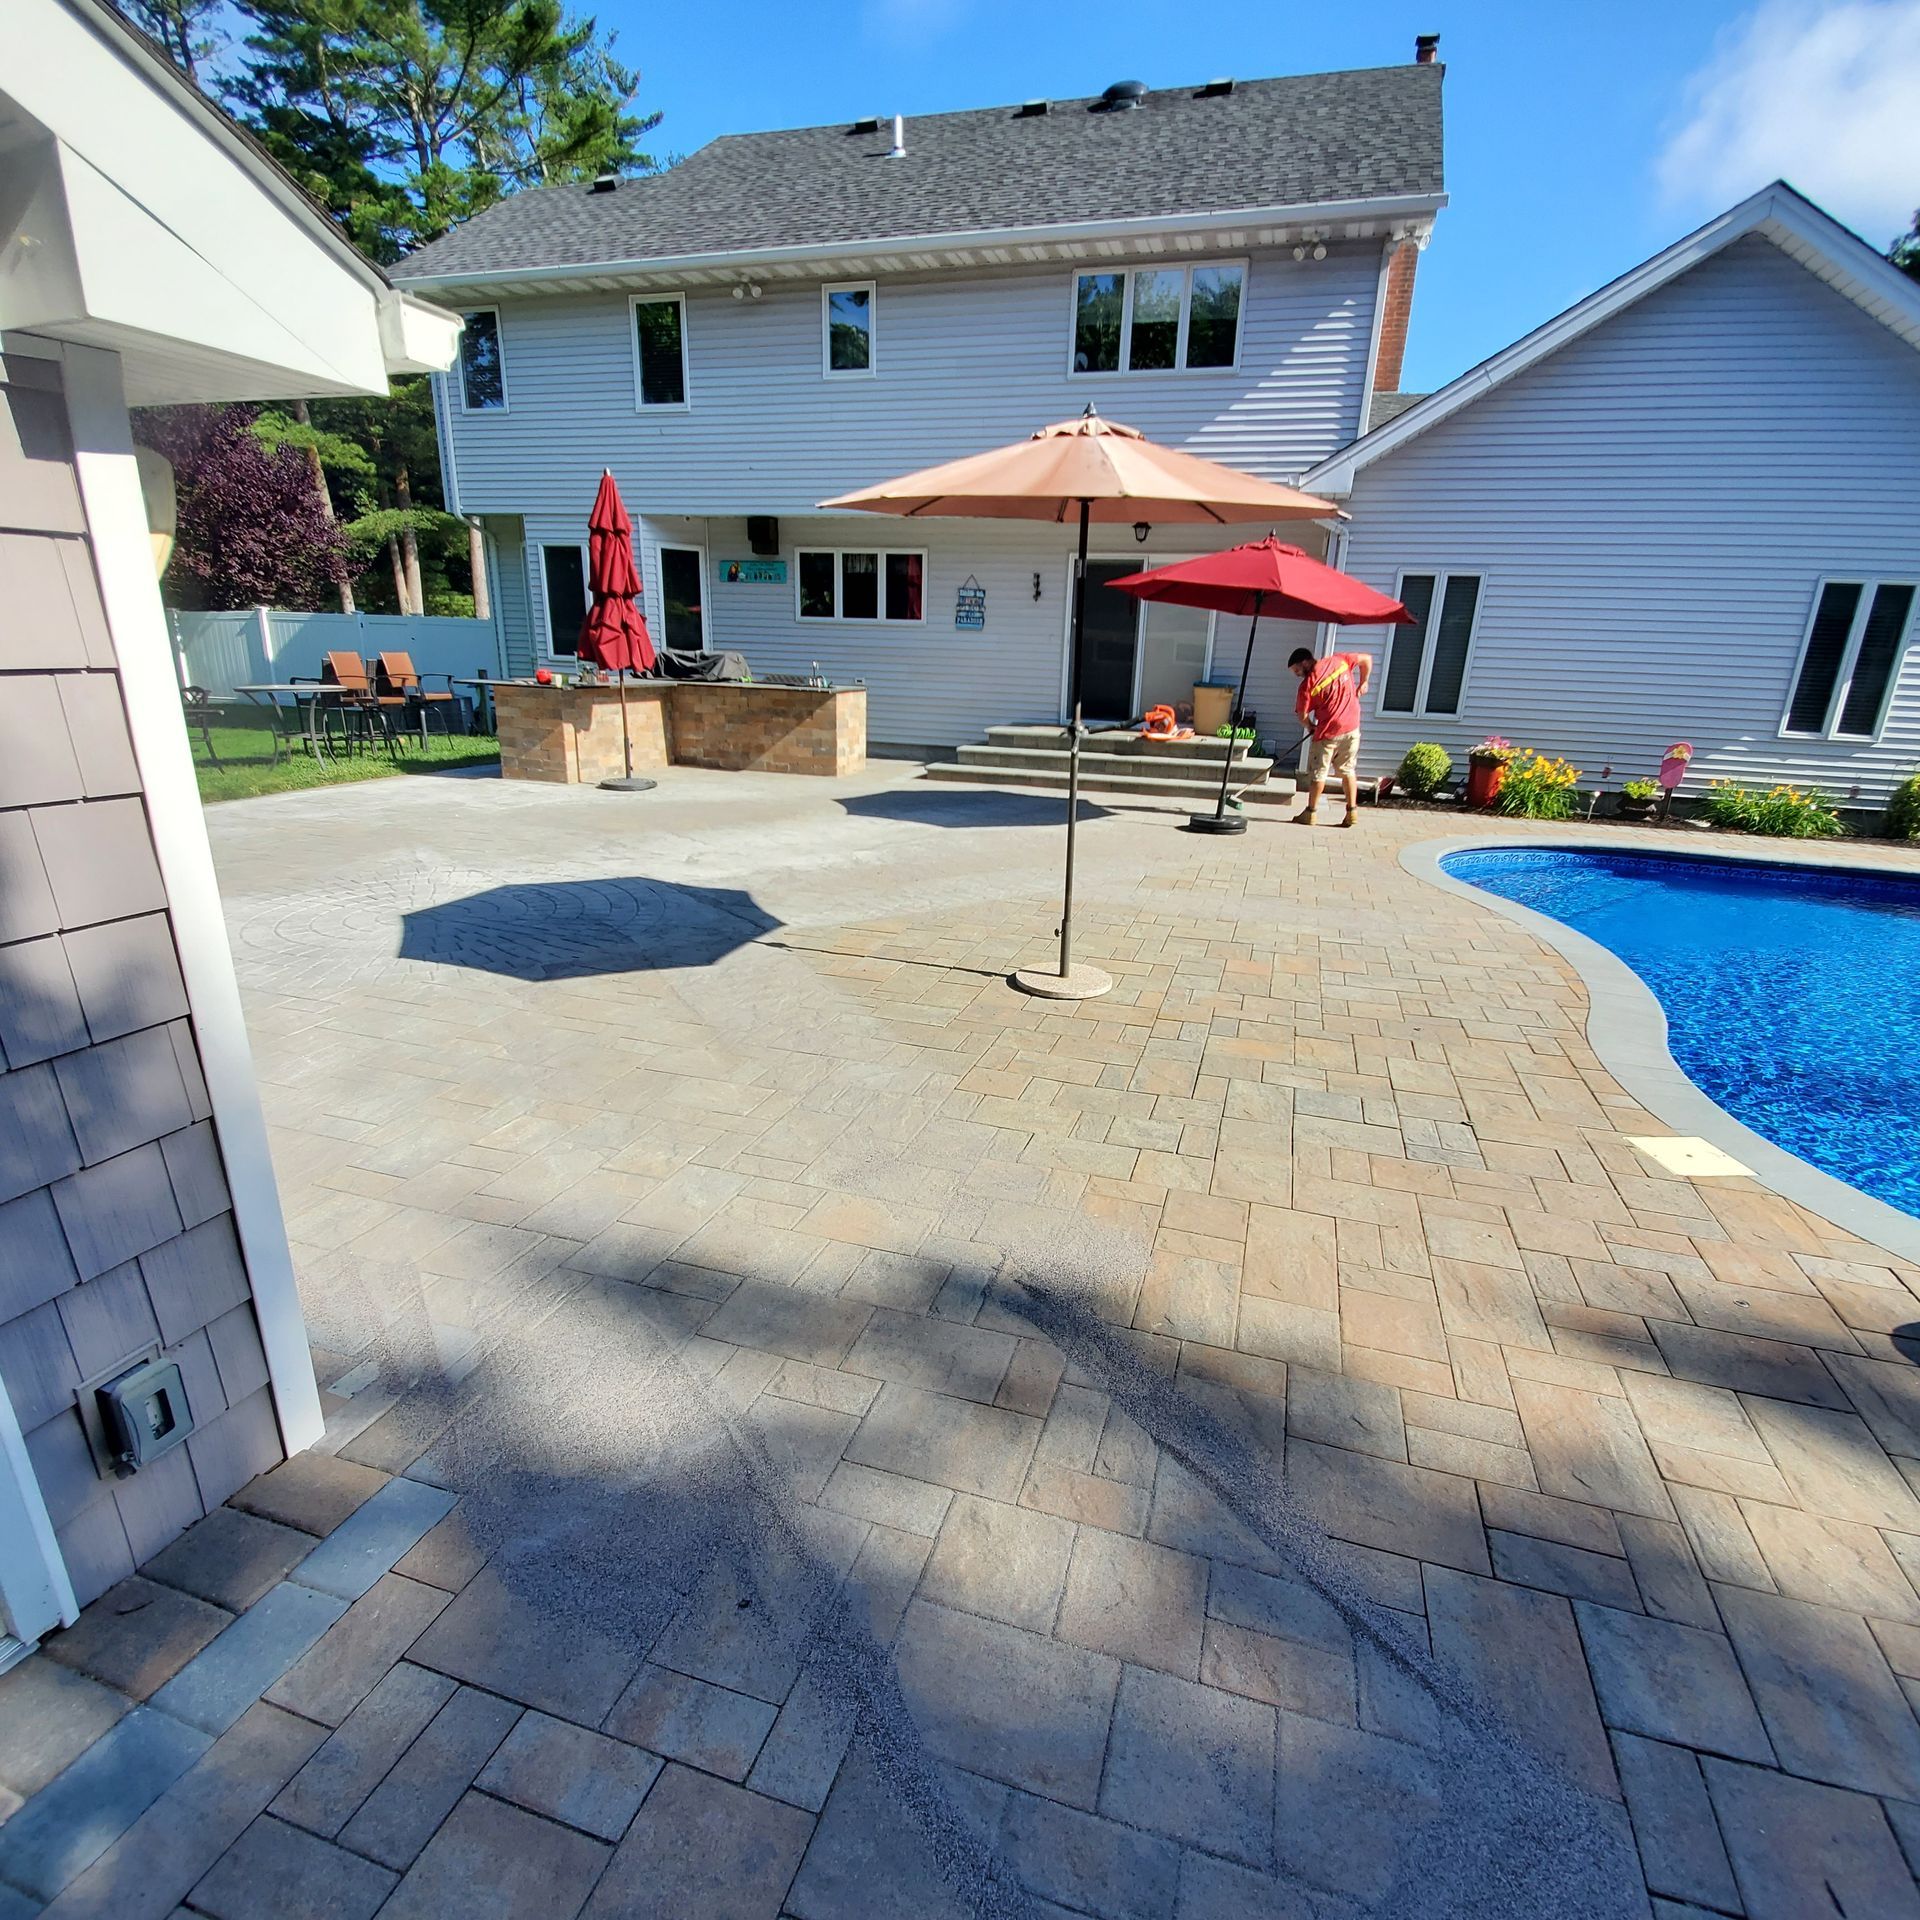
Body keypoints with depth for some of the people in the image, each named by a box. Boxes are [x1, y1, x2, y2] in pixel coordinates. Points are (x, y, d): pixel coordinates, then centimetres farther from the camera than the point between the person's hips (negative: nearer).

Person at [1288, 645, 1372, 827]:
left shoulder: (1307, 684, -11)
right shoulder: (1339, 660, 3)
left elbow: (1302, 715, -8)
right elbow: (1366, 659, 12)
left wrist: (1310, 726, 12)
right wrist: (1363, 683, 20)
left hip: (1328, 732, -5)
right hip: (1352, 728, 5)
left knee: (1318, 772, 7)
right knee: (1347, 770, 16)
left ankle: (1311, 812, 13)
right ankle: (1352, 812, 14)